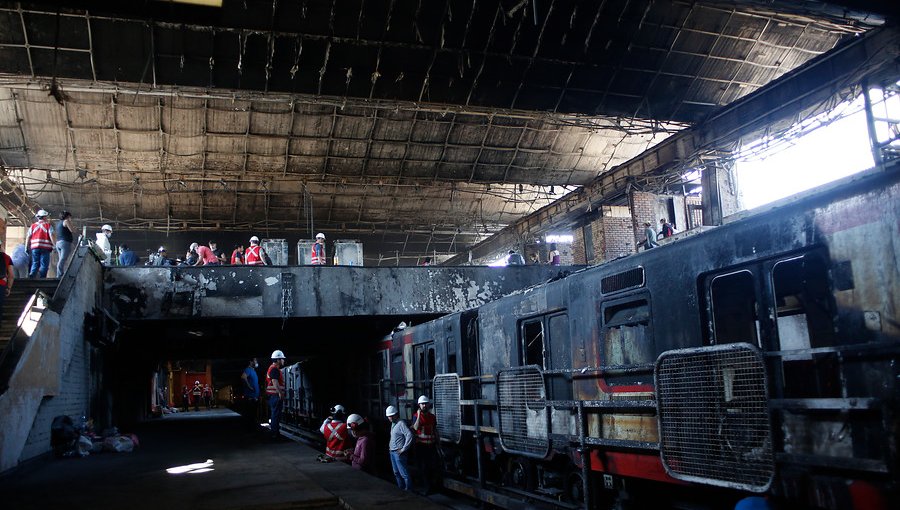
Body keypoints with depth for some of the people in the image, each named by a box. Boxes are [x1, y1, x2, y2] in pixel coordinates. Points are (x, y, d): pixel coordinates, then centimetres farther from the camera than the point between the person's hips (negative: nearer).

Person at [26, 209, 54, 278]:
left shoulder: (33, 225, 12)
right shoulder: (48, 225, 2)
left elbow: (28, 237, 8)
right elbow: (51, 236, -9)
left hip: (35, 247, 3)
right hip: (45, 247, -3)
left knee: (35, 263, 9)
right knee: (44, 264, 0)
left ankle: (31, 277, -8)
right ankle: (42, 278, -4)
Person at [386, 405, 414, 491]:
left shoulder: (401, 423, -15)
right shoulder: (393, 424, 14)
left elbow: (409, 435, -25)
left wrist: (404, 449, -21)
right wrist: (390, 445, 16)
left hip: (398, 452, -10)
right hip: (392, 452, 10)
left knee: (403, 472, -7)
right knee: (396, 472, 17)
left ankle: (408, 489, 0)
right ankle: (401, 488, 27)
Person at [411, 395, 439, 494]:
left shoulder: (432, 416, 9)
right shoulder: (416, 416, -3)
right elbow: (416, 428, -21)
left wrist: (437, 443, 13)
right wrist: (419, 415, -22)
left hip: (431, 445, 3)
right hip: (421, 445, -3)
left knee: (434, 466, -1)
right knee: (423, 467, 2)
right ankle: (427, 488, 11)